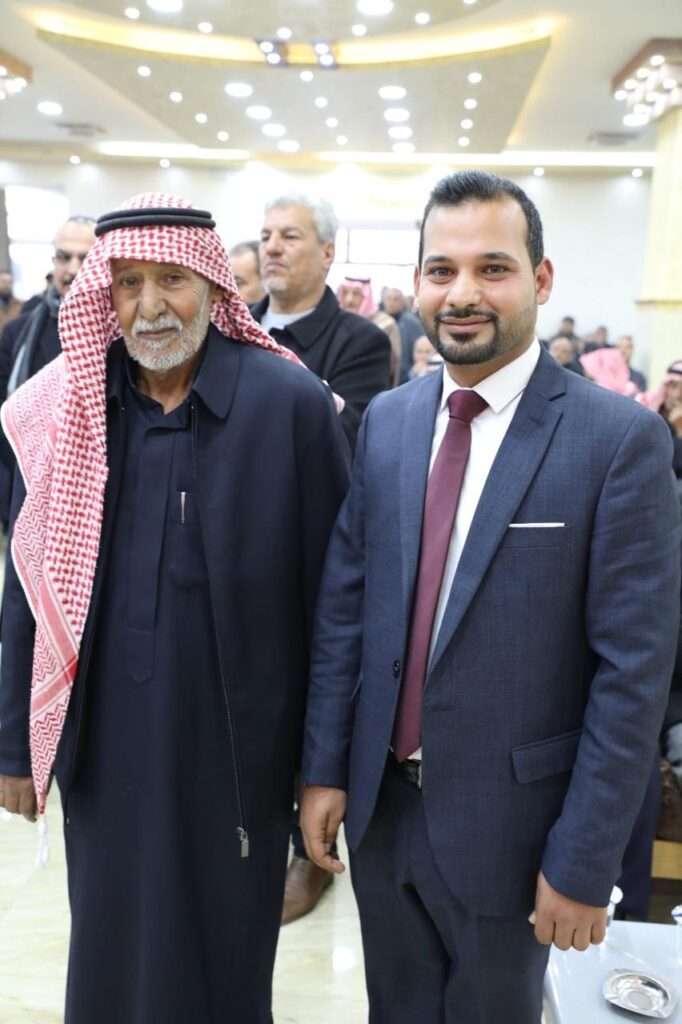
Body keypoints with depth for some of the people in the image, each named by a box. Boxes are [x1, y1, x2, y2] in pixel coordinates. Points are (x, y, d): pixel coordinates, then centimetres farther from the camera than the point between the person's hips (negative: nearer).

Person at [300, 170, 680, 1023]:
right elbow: (343, 604, 2)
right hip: (378, 802, 4)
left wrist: (584, 860, -12)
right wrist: (325, 765, 2)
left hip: (505, 821, -3)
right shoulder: (384, 421, -1)